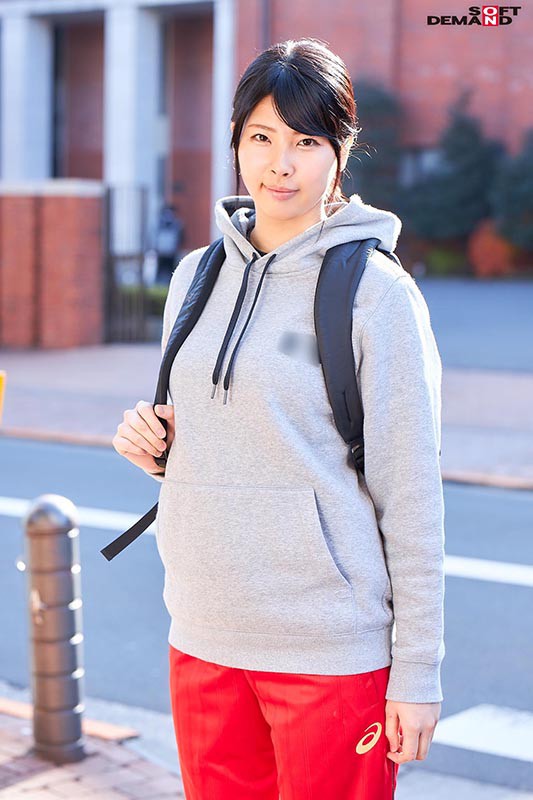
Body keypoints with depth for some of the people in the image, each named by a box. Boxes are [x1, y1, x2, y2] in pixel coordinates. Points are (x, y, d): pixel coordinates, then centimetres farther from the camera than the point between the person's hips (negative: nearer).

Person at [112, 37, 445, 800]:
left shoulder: (377, 291, -8)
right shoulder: (196, 276, 8)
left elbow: (411, 496, -8)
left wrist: (417, 672, -8)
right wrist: (153, 444, -3)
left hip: (331, 651, -5)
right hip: (203, 640, 5)